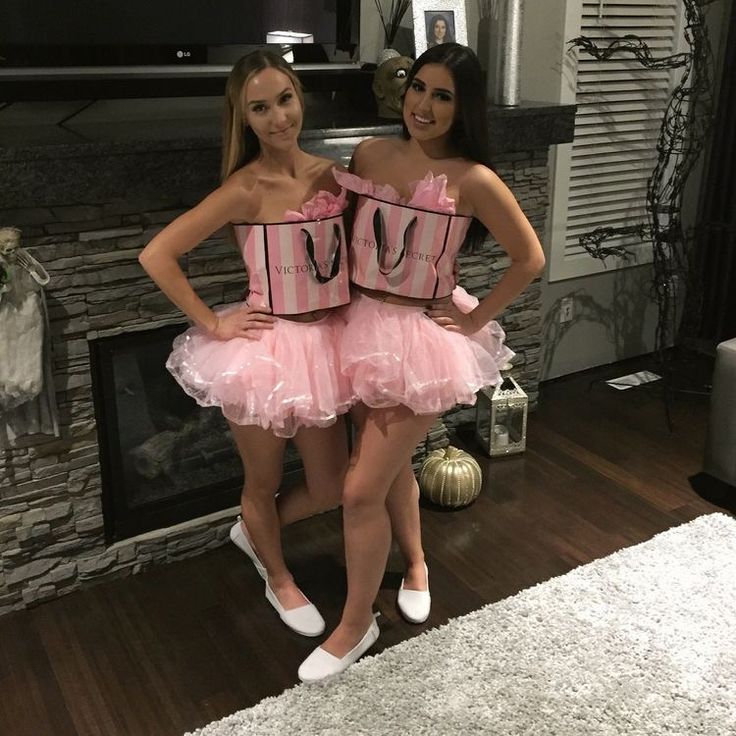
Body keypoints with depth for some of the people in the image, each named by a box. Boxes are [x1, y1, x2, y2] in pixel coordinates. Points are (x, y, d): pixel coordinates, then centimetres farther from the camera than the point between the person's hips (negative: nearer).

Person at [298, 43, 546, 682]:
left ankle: (356, 623, 18)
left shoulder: (472, 180, -14)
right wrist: (346, 295, 8)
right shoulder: (371, 154, 0)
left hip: (425, 338, -5)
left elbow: (530, 259, -6)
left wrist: (476, 318, -7)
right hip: (363, 326, 5)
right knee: (393, 467, 22)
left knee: (362, 491, -4)